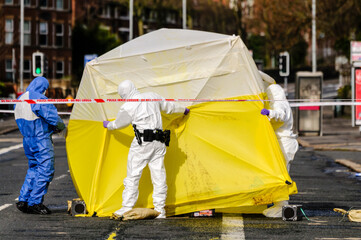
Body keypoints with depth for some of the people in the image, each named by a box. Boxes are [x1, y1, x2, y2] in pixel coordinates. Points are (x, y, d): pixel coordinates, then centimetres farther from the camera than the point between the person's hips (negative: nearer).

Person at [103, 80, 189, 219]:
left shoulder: (128, 107, -6)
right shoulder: (153, 97, 10)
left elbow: (119, 124, 10)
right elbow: (169, 107, 25)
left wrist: (108, 125, 32)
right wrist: (183, 110, 45)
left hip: (141, 144, -5)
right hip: (159, 143, 6)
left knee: (133, 175, 2)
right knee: (159, 176, 6)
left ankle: (127, 208, 4)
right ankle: (160, 210, 6)